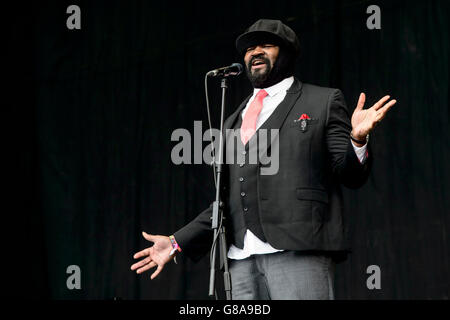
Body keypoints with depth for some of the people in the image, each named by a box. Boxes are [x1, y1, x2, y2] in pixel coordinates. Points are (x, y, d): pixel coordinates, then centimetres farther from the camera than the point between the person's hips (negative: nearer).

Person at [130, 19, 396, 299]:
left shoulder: (323, 102, 11)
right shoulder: (234, 122, 26)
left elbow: (352, 176, 3)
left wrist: (357, 139, -17)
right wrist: (178, 244, 20)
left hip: (299, 249, -5)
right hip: (242, 258, 5)